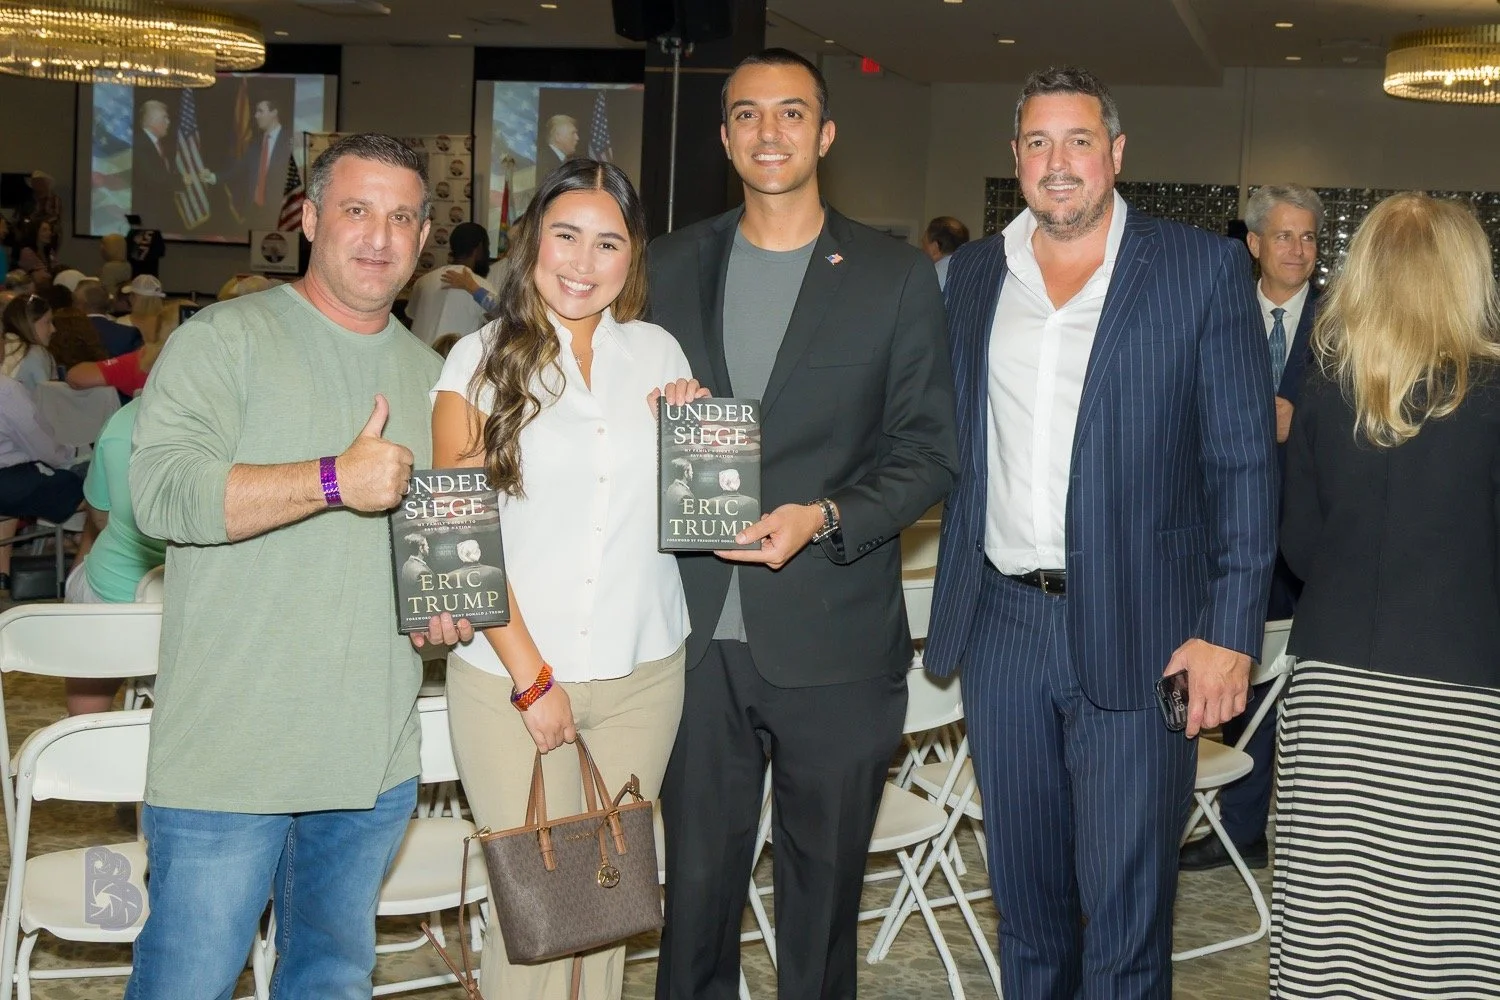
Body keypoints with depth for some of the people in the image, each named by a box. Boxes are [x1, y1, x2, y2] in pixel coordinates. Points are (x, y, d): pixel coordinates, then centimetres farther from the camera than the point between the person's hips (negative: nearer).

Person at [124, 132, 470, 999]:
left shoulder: (430, 375, 15)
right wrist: (335, 480, -23)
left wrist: (451, 599, 5)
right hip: (229, 756, -5)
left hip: (375, 759, 6)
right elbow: (163, 490, -18)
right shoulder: (227, 340, -4)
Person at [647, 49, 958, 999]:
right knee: (696, 882, 10)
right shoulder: (673, 265, 9)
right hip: (699, 635, 2)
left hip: (833, 641, -2)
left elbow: (929, 449, -1)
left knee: (823, 890, 11)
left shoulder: (896, 276, 1)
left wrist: (825, 518, -16)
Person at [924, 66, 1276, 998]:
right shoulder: (972, 274, 9)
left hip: (1137, 631, -4)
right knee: (1025, 894, 17)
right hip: (1000, 625, 4)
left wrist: (1230, 631, -11)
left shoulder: (1205, 268, -3)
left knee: (1125, 911, 3)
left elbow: (1244, 461, -5)